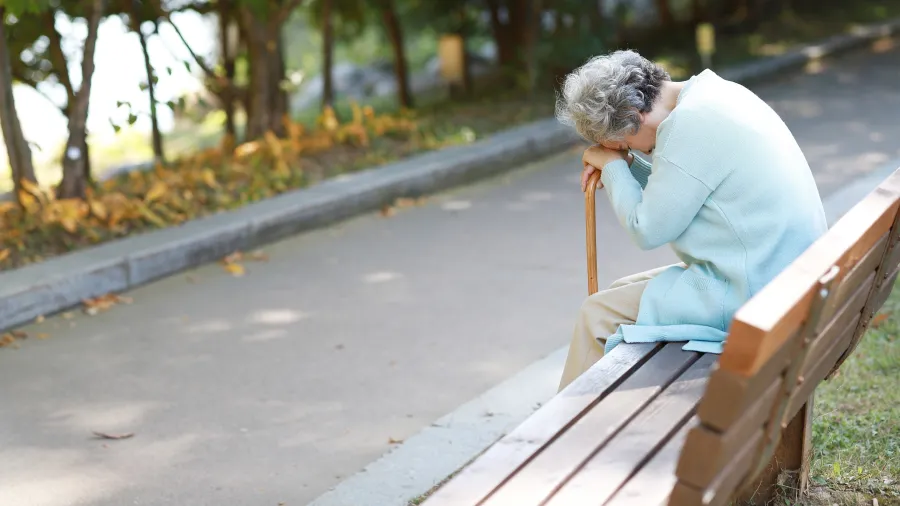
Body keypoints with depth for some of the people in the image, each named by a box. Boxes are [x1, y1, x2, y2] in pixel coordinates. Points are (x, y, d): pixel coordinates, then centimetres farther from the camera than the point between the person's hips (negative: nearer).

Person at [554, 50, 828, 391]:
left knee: (598, 314, -4)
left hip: (747, 294, -11)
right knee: (622, 291, 19)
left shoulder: (689, 125, -21)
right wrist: (626, 166, 6)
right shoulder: (712, 91, 10)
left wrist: (614, 164, -3)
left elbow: (647, 230, -15)